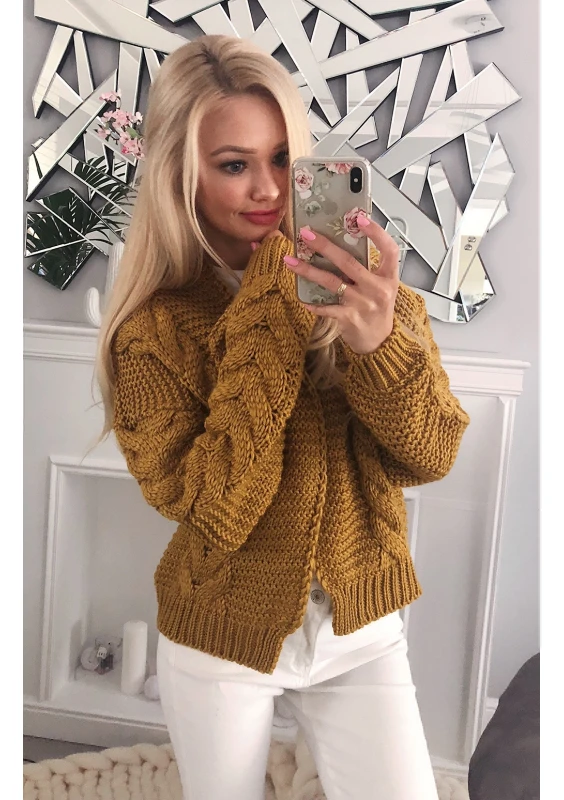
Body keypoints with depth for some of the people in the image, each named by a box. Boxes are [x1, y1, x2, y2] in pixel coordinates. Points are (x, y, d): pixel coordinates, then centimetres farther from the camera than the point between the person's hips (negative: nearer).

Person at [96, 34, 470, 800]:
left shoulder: (357, 278, -9)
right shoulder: (154, 326, -15)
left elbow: (433, 454, -13)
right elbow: (216, 513, -22)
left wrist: (378, 340, -32)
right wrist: (267, 324, -27)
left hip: (363, 629, 2)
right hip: (221, 644, -1)